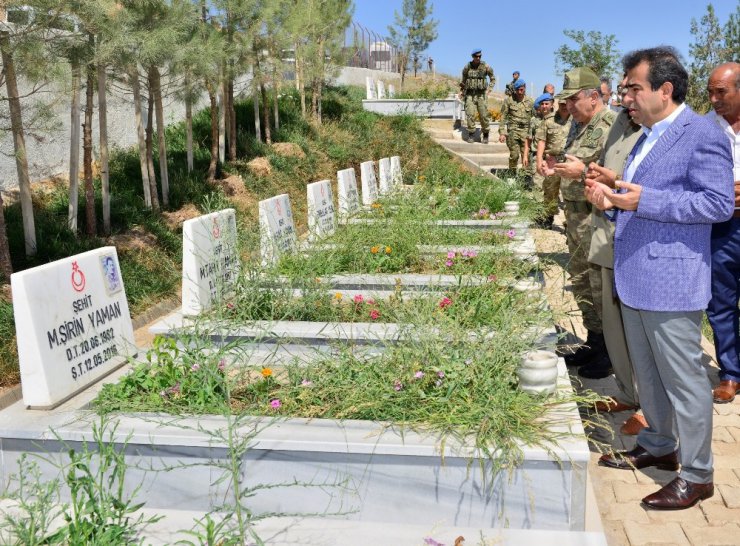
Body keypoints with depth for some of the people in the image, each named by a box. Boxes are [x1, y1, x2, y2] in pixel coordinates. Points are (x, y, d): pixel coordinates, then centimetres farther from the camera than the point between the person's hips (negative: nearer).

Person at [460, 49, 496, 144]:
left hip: (482, 95, -1)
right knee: (470, 115, -9)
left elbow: (493, 79, 12)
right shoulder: (467, 67, 3)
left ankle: (485, 135, 13)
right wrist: (463, 90, 11)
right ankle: (471, 134, 1)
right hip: (470, 94, 1)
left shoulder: (486, 67, -1)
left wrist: (488, 89, 3)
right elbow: (464, 80, 18)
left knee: (484, 115, -2)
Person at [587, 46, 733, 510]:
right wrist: (612, 197, 6)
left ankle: (697, 475, 15)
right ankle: (658, 446, 37)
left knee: (683, 378, 1)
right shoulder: (648, 136, 16)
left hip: (670, 282, -9)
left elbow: (720, 203, -19)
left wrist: (643, 201, -25)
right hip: (634, 278, 9)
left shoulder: (702, 134, -12)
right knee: (647, 373, 20)